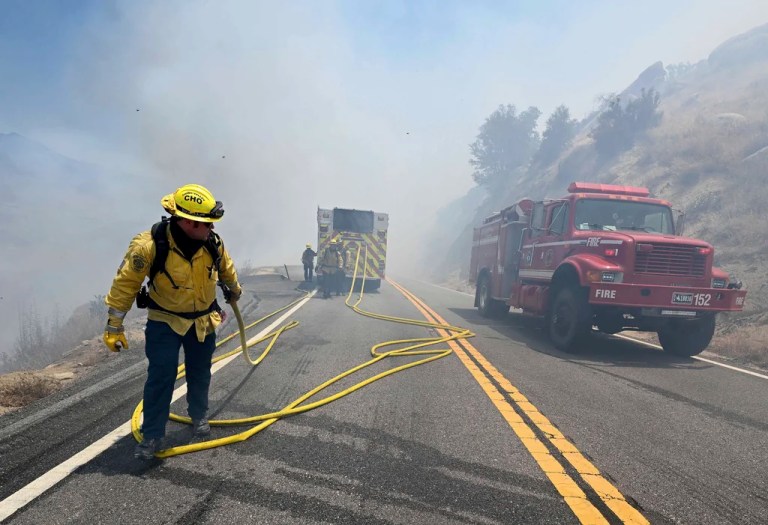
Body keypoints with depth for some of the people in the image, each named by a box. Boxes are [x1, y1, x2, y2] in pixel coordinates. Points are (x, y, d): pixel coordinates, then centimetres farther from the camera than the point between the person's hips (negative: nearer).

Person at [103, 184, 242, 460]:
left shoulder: (213, 243, -16)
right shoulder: (149, 245, -28)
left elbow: (226, 268, 7)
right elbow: (125, 283, -19)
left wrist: (234, 290, 25)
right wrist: (114, 325, -15)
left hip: (204, 319, 4)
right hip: (165, 320, -3)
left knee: (200, 373, 15)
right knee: (161, 375, -7)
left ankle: (199, 416, 38)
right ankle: (152, 435, 10)